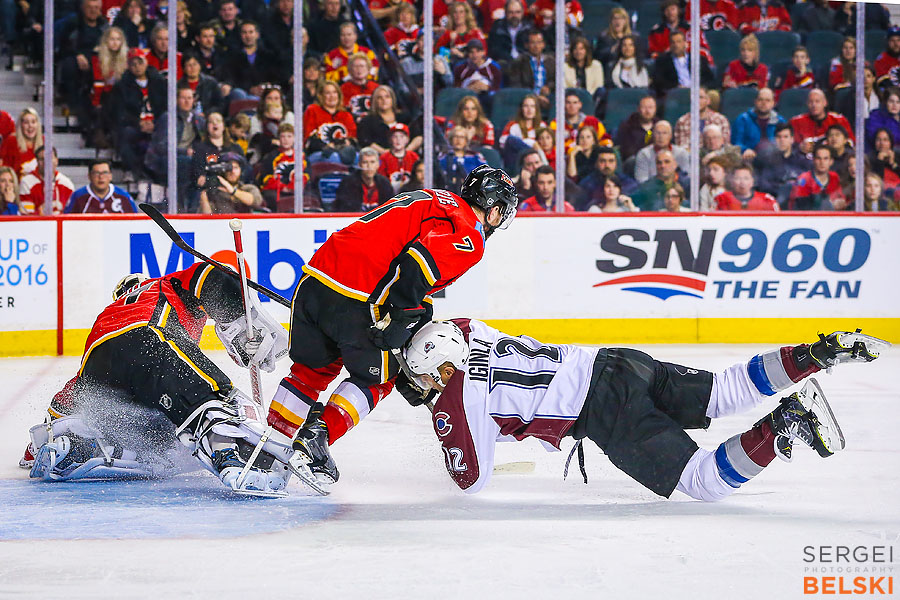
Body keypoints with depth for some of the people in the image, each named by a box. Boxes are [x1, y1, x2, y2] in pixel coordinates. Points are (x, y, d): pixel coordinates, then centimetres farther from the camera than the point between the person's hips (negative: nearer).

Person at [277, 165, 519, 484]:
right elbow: (416, 263, -18)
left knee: (313, 368, 23)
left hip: (314, 278, 8)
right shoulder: (468, 238, -2)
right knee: (376, 377, 13)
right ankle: (317, 434, -1)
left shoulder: (433, 200, 26)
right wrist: (401, 318, -14)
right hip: (355, 300, -8)